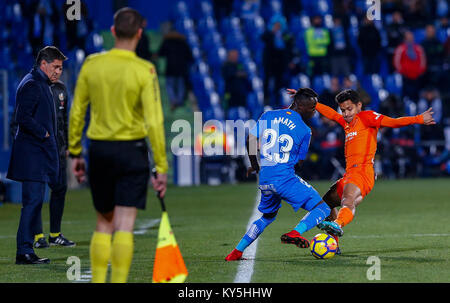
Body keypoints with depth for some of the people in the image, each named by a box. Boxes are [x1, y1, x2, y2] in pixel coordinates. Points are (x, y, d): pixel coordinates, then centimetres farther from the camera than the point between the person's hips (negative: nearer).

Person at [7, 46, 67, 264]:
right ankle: (24, 252, -11)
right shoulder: (32, 85, -12)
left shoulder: (42, 84, 21)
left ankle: (26, 251, 12)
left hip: (39, 153, 11)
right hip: (32, 154, -11)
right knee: (33, 201, -12)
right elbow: (23, 118, -22)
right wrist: (44, 134, -15)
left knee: (34, 203, 10)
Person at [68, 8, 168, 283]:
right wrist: (161, 167, -10)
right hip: (132, 150, -3)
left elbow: (76, 112, 5)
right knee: (125, 226, -2)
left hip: (99, 149, 3)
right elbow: (154, 121, -13)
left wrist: (75, 153, 14)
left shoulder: (92, 64, 0)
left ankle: (98, 281, 12)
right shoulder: (144, 71, -10)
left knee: (104, 224, 15)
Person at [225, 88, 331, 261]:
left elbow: (250, 140, 10)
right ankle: (296, 233, -31)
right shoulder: (305, 131, -2)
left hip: (264, 180, 6)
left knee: (268, 217, 29)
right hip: (285, 178, -6)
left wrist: (256, 167, 24)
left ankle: (237, 252, 23)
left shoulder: (268, 116, 9)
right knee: (322, 209, -5)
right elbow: (299, 162, 7)